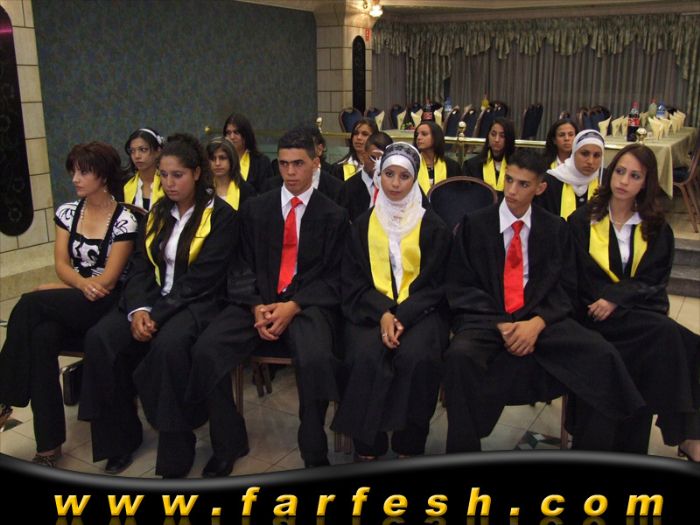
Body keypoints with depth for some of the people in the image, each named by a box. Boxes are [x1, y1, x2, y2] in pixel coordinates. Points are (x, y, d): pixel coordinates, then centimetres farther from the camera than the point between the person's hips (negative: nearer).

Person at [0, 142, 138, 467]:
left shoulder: (124, 221, -8)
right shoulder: (67, 212, 9)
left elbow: (108, 279, -10)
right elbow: (61, 264, 3)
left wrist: (72, 288, -10)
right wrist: (84, 284, -16)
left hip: (107, 303, -5)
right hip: (69, 303, 5)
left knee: (30, 303, -27)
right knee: (41, 338, -29)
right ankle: (49, 443, -22)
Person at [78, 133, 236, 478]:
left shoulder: (221, 216, -5)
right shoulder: (157, 214, 14)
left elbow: (201, 279, -13)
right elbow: (141, 267, 8)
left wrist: (157, 316, -19)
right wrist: (139, 309, -12)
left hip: (197, 304, -6)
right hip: (153, 300, 6)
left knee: (169, 344, -35)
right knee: (100, 338, -18)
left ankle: (175, 457, -19)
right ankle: (119, 438, -2)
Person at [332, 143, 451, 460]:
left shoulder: (433, 226, 5)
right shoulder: (363, 224, 9)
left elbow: (435, 283, 2)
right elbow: (353, 280, 5)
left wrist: (402, 316, -15)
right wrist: (382, 313, -14)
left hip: (418, 310, 0)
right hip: (370, 310, 1)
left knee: (418, 357, -30)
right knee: (367, 357, -30)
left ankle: (409, 448, -11)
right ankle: (367, 445, -11)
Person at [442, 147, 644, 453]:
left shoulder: (555, 229, 12)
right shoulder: (474, 224, 6)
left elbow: (565, 288, 8)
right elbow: (461, 287, 2)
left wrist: (537, 322, -13)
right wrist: (501, 325, -12)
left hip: (541, 318, 2)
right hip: (485, 317, -2)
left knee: (603, 355, -23)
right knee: (460, 355, -35)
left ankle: (589, 451, -5)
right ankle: (463, 452, -17)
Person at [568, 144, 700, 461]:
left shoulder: (657, 229, 15)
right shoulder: (582, 220, 9)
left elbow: (654, 281, 4)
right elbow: (581, 279, 3)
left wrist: (616, 299, -13)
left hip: (644, 312, 2)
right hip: (597, 314, -2)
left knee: (652, 352, -32)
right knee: (666, 333, -30)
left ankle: (631, 448, -22)